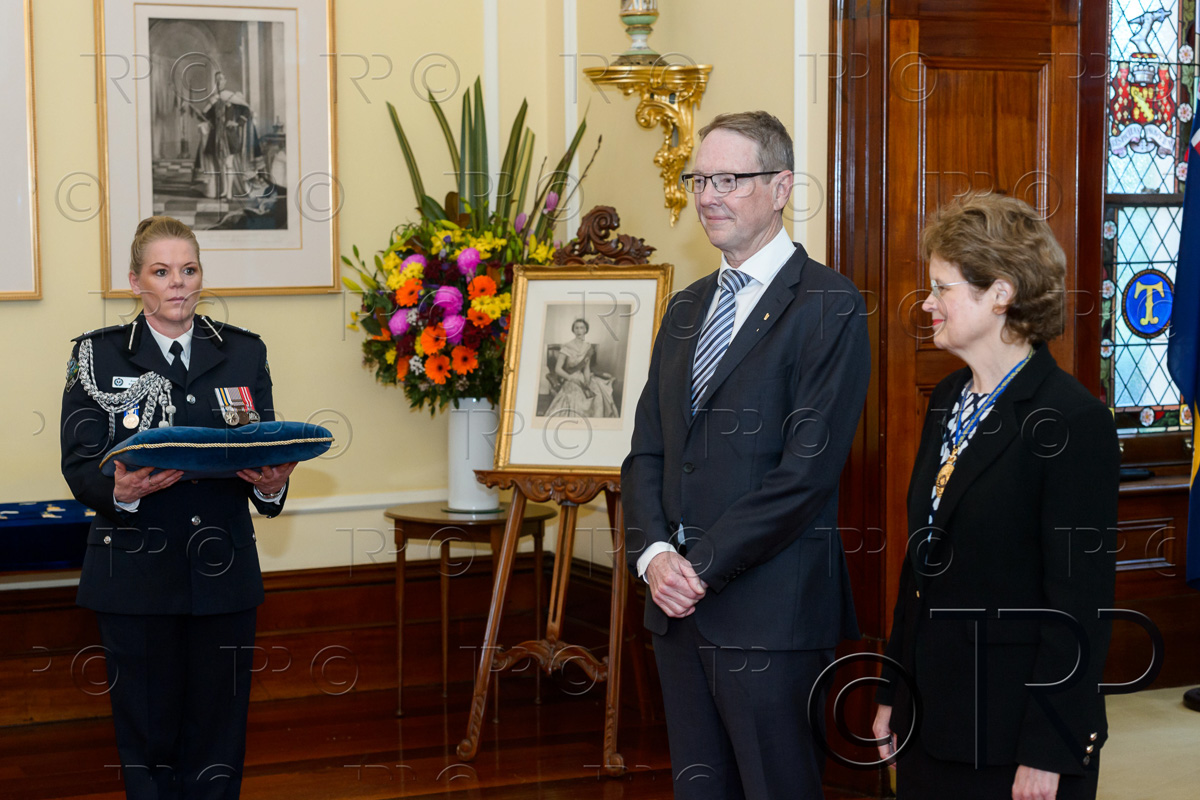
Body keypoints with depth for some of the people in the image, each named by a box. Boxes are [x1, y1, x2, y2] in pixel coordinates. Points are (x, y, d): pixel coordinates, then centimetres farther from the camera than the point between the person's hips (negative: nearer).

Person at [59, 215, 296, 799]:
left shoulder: (244, 353, 10)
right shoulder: (98, 356, 3)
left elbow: (268, 451, 8)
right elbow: (79, 469, -3)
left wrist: (271, 484, -15)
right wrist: (121, 490, -25)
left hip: (224, 574, 2)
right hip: (136, 574, -2)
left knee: (218, 732, 5)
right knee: (147, 730, 4)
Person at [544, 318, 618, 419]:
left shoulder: (588, 347, 6)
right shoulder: (567, 347, -10)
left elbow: (587, 368, 7)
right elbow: (558, 369, -11)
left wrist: (587, 383, -10)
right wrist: (571, 378, -24)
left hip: (581, 379, 5)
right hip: (568, 381, -5)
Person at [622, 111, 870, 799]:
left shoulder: (830, 307, -9)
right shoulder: (687, 309, 16)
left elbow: (807, 469, -16)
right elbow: (648, 450, 13)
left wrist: (703, 567, -15)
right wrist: (654, 553, -5)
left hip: (770, 608, -7)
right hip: (681, 604, 7)